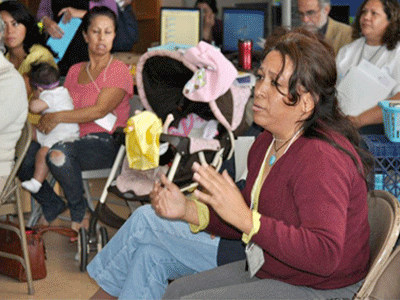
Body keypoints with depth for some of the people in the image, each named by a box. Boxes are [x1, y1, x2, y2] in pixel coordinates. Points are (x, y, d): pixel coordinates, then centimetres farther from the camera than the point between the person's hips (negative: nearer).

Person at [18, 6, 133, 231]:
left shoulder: (119, 71, -2)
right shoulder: (75, 71, 19)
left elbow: (99, 110, -13)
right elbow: (63, 104, 17)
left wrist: (57, 117, -16)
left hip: (106, 143, -6)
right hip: (73, 138, 6)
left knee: (59, 153, -36)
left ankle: (80, 213, -14)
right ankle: (52, 207, 7)